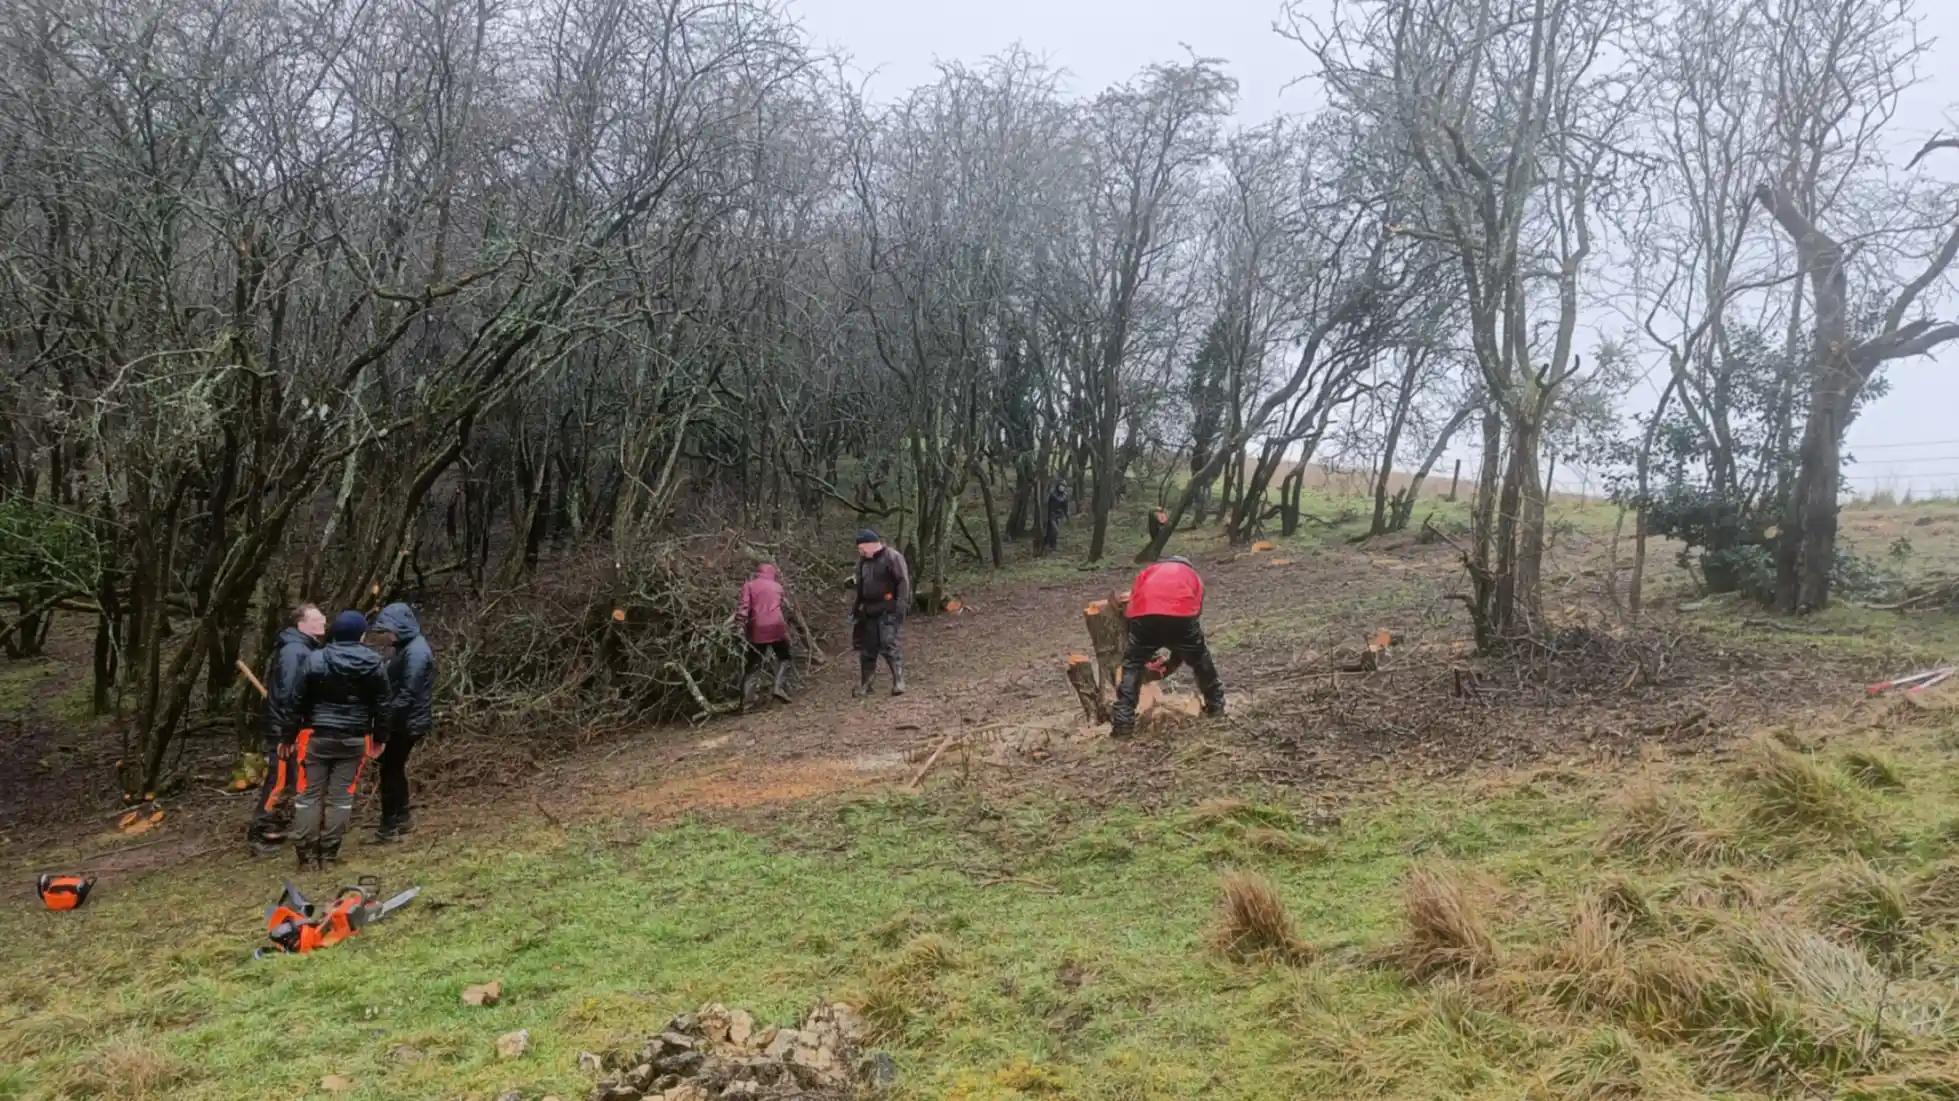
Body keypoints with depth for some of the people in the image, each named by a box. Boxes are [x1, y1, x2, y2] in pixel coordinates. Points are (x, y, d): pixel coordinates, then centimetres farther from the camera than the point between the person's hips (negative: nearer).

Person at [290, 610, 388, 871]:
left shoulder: (315, 659, -8)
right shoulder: (376, 664, -2)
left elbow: (299, 700, -4)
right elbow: (382, 705, 3)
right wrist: (380, 737, 14)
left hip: (318, 736, -1)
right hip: (355, 739, 1)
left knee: (310, 794, 8)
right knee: (341, 796, 7)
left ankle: (307, 855, 9)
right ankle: (328, 855, 11)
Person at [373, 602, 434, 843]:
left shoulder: (416, 651, -20)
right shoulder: (408, 647, 12)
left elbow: (409, 693, -24)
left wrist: (387, 719, -20)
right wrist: (389, 717, 13)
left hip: (407, 723, -10)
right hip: (404, 721, 10)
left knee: (390, 771, -2)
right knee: (395, 769, 18)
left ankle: (389, 827, 4)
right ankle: (403, 818, 29)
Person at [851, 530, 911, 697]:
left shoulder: (892, 557, -8)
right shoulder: (863, 561, 16)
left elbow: (903, 582, -14)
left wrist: (901, 605, -21)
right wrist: (856, 607, 22)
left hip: (888, 610, -7)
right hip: (869, 611, 7)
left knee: (888, 645, -15)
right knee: (868, 648, 7)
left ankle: (899, 683, -7)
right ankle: (864, 686, 15)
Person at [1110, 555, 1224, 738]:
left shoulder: (1147, 573, 39)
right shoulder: (1192, 576, 38)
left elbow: (1132, 608, 33)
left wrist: (1145, 654, 41)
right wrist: (1175, 660, 42)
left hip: (1145, 615, 0)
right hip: (1181, 615, 0)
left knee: (1132, 665, 16)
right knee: (1200, 660, 28)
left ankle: (1123, 722, 5)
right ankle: (1216, 705, 42)